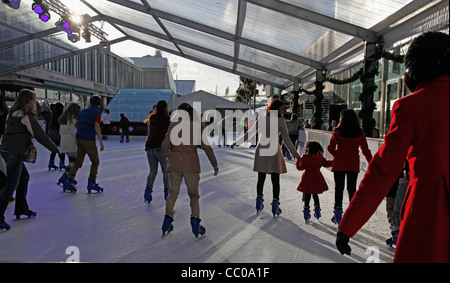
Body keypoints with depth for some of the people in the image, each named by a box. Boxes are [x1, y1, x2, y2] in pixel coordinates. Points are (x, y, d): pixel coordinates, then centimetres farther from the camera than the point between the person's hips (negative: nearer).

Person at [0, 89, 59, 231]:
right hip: (14, 152, -9)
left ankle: (21, 209, 30)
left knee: (24, 177, 21)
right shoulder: (27, 116, -11)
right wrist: (56, 149, -9)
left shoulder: (13, 113, 14)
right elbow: (40, 135, -14)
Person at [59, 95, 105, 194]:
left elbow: (76, 124, 20)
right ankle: (91, 183, 4)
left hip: (79, 139, 7)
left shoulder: (83, 111, 17)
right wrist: (101, 142, -18)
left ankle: (68, 178, -3)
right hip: (89, 140, -7)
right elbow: (97, 127, -17)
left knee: (78, 162, 10)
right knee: (95, 161, 6)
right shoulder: (97, 112, -5)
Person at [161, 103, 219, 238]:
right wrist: (215, 164, 3)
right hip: (191, 165, -1)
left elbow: (165, 146, 1)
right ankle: (195, 223, 1)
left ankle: (167, 221, 8)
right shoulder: (197, 127, -1)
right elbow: (207, 147, -4)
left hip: (175, 165, 1)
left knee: (173, 193, 16)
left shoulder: (173, 126, 2)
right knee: (193, 194, 11)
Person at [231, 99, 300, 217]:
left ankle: (259, 204, 19)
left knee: (261, 178, 12)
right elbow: (286, 140, -10)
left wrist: (237, 142, 15)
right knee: (275, 180, 6)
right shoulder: (281, 121, -7)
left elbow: (250, 134, 4)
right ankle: (275, 207, 7)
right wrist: (295, 154, -6)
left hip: (261, 151, 3)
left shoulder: (261, 119, 3)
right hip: (273, 152, -3)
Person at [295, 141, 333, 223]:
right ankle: (317, 207, 17)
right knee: (315, 194, 20)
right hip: (317, 180, 2)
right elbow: (326, 163, 3)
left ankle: (306, 209, 5)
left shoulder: (304, 158, -9)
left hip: (307, 180, -2)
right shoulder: (320, 157, -2)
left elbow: (300, 167, -1)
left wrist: (298, 161, 18)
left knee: (307, 195, 9)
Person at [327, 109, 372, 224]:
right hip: (354, 165, 2)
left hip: (339, 164, -2)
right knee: (352, 188, 12)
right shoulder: (360, 133, 0)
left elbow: (331, 148, -10)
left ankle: (338, 209, -3)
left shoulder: (338, 132, -9)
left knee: (339, 188, 7)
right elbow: (365, 150, 3)